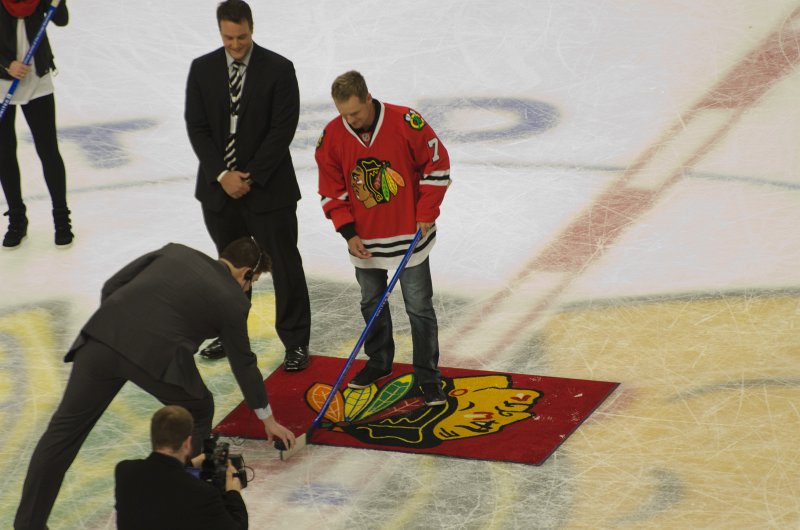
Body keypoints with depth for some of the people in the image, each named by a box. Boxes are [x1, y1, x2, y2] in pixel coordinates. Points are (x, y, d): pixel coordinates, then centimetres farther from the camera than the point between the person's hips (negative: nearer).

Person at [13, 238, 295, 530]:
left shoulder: (175, 251, 25)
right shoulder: (232, 299, 16)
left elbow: (112, 286, 19)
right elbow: (243, 363, 26)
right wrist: (268, 419, 38)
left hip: (103, 335, 4)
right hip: (157, 354, -3)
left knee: (66, 427, 11)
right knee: (197, 413, 25)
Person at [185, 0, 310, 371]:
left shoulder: (278, 70, -8)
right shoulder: (202, 70, 2)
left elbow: (283, 129, -11)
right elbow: (196, 128, 0)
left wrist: (250, 176, -13)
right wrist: (222, 175, -10)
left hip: (268, 188, -3)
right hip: (218, 188, 3)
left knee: (285, 266, 1)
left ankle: (295, 343, 10)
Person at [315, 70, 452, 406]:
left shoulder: (405, 123, -17)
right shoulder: (332, 136, -8)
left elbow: (437, 164, -7)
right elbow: (332, 190, 1)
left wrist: (426, 215, -7)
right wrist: (348, 232, -7)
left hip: (409, 235, -3)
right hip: (365, 241, 3)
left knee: (419, 308, 2)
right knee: (371, 304, 18)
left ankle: (427, 376, 12)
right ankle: (379, 362, 37)